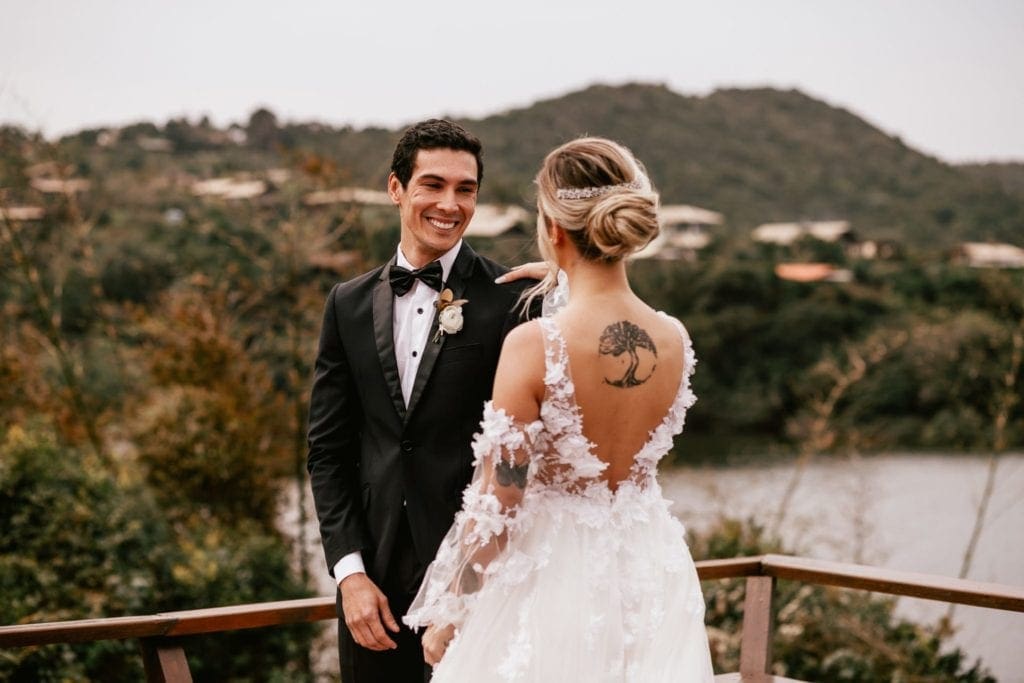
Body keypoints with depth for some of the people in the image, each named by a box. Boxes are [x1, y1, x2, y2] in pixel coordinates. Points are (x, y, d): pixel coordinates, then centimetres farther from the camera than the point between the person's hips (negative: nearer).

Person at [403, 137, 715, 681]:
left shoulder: (533, 345, -21)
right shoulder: (675, 341, -6)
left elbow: (495, 508, -17)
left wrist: (446, 617, -3)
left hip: (554, 573, -5)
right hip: (650, 574, 5)